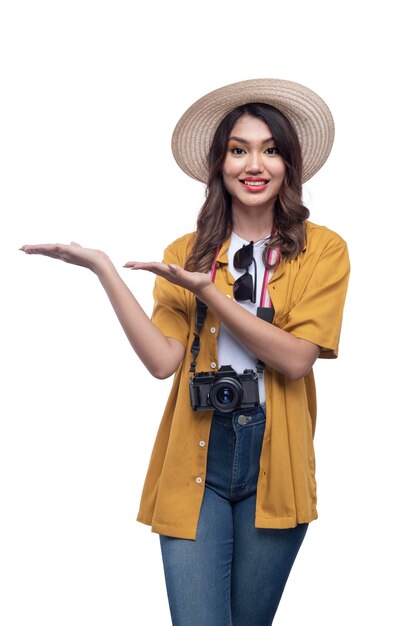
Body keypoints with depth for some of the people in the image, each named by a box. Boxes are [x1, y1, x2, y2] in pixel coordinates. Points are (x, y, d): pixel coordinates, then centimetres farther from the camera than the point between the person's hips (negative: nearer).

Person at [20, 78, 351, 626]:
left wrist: (207, 292, -18)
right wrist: (103, 269, -14)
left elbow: (296, 358, -13)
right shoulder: (188, 252, 5)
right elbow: (163, 360, -7)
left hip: (274, 464, 0)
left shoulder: (323, 249, -1)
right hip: (196, 461, 1)